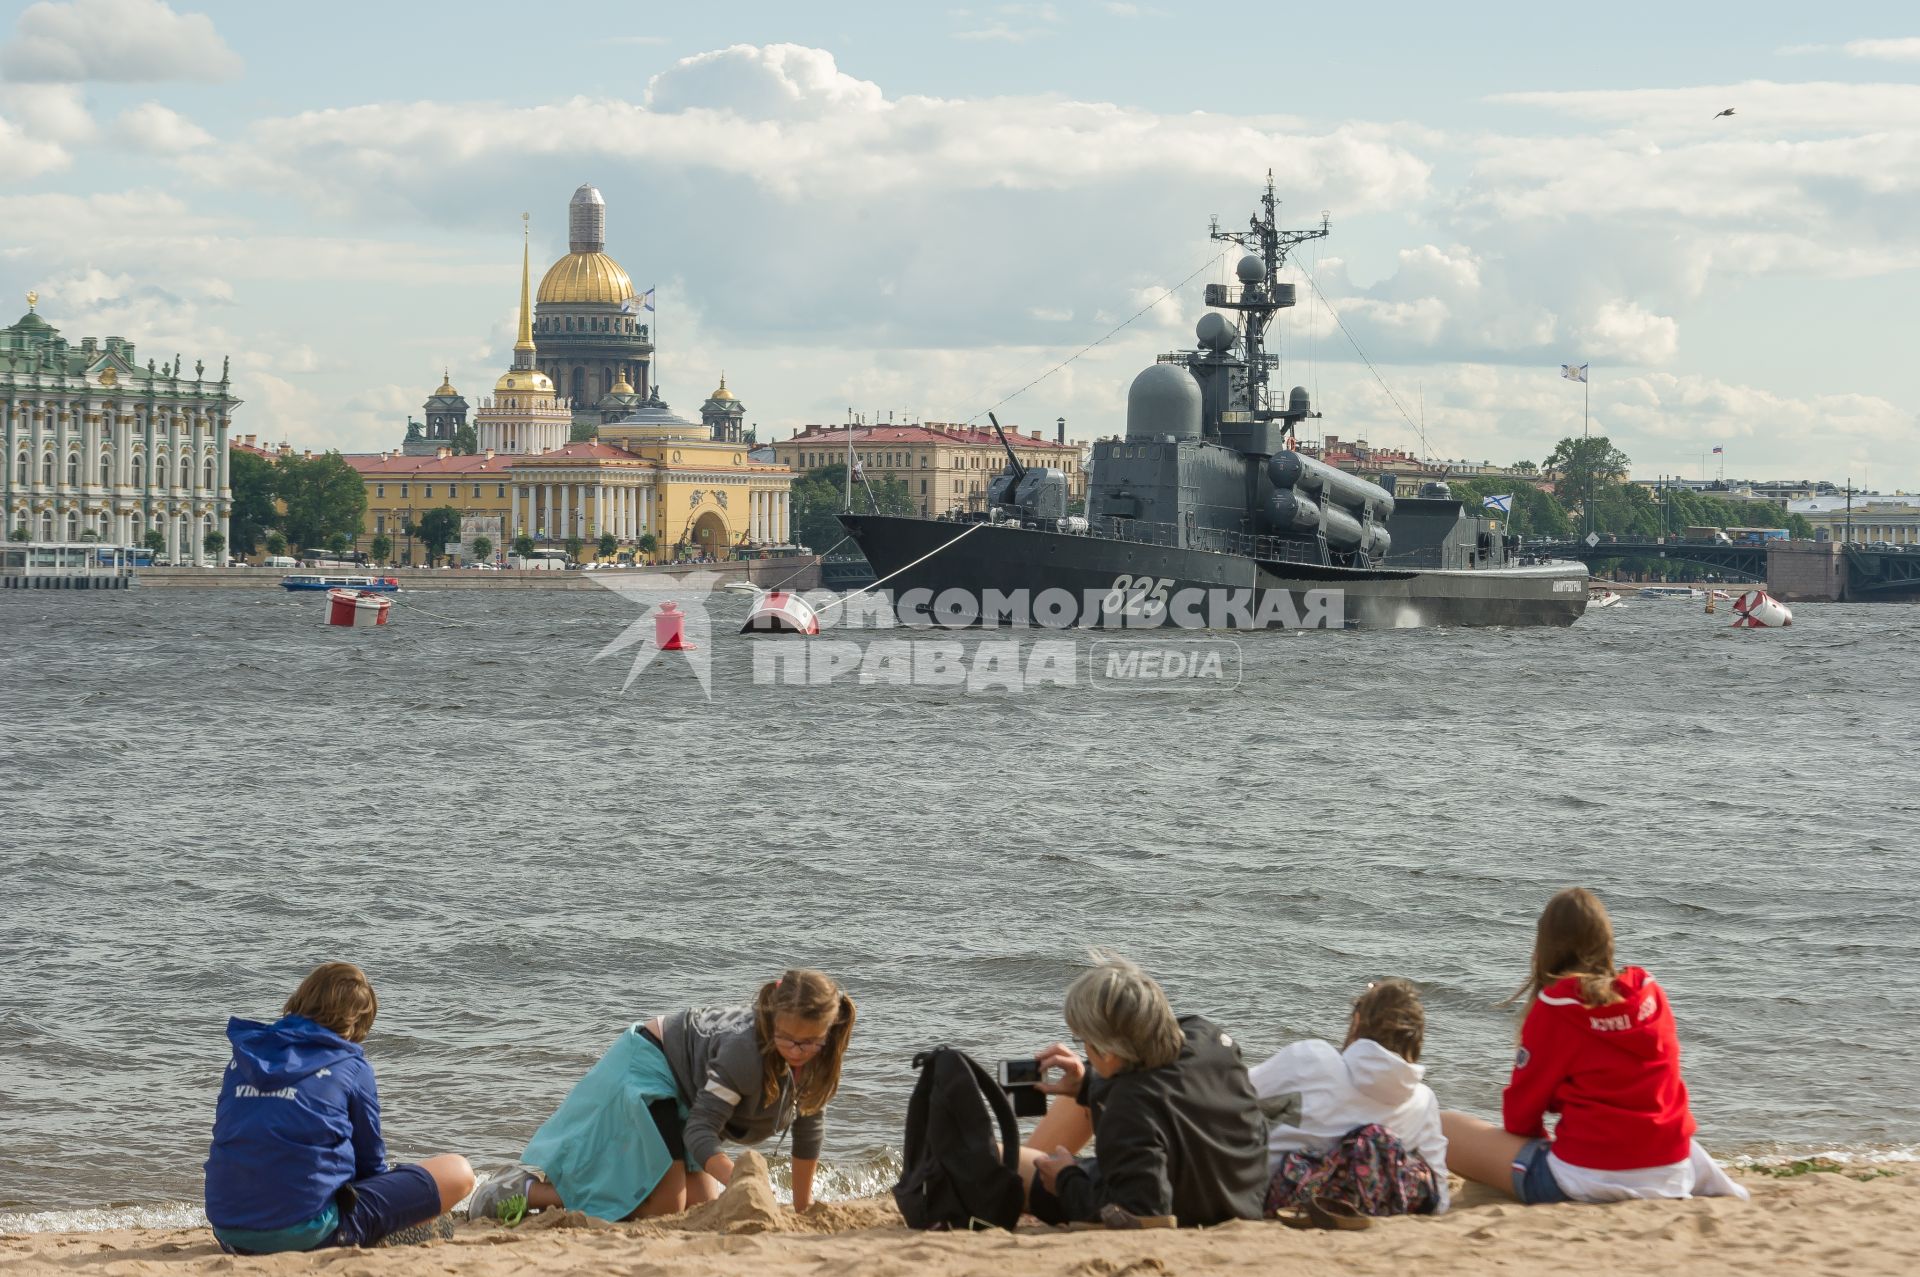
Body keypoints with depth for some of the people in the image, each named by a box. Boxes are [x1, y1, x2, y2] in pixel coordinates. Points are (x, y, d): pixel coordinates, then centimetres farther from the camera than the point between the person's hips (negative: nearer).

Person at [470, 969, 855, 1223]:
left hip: (680, 1092, 9)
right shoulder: (746, 1051, -37)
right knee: (664, 1208, -19)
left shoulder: (818, 1058, -14)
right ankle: (523, 1192, -10)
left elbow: (809, 1123, 3)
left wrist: (804, 1207, 6)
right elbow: (700, 1131, -35)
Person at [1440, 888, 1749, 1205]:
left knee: (1444, 1127, -3)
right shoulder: (1651, 992, 4)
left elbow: (1521, 1111, -3)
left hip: (1591, 1180, -6)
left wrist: (1539, 1138, 19)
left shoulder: (1554, 1008, -10)